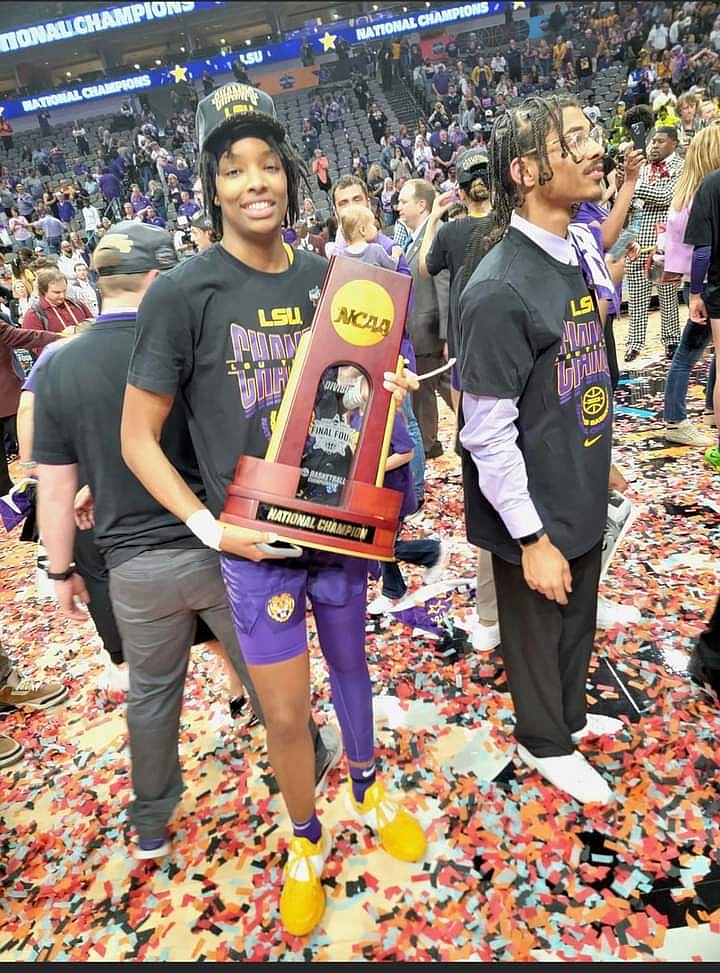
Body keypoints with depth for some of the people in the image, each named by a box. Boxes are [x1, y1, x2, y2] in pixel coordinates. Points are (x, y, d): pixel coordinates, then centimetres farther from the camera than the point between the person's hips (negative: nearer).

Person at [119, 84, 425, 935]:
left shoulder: (325, 278, 0)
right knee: (284, 712, 9)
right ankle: (306, 839, 40)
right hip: (255, 542, -3)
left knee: (350, 661, 23)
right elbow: (137, 437, -9)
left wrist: (389, 388, -8)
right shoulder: (181, 295, -12)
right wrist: (212, 528, -16)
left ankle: (368, 788, 51)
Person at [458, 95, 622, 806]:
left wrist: (592, 487, 17)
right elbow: (488, 435, -23)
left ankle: (571, 715, 52)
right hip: (537, 515, -8)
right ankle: (544, 743, 41)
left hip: (584, 501, 8)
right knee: (537, 634, 15)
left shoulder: (573, 259, 5)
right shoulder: (501, 289, -24)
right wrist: (532, 538, -19)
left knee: (578, 623, 26)